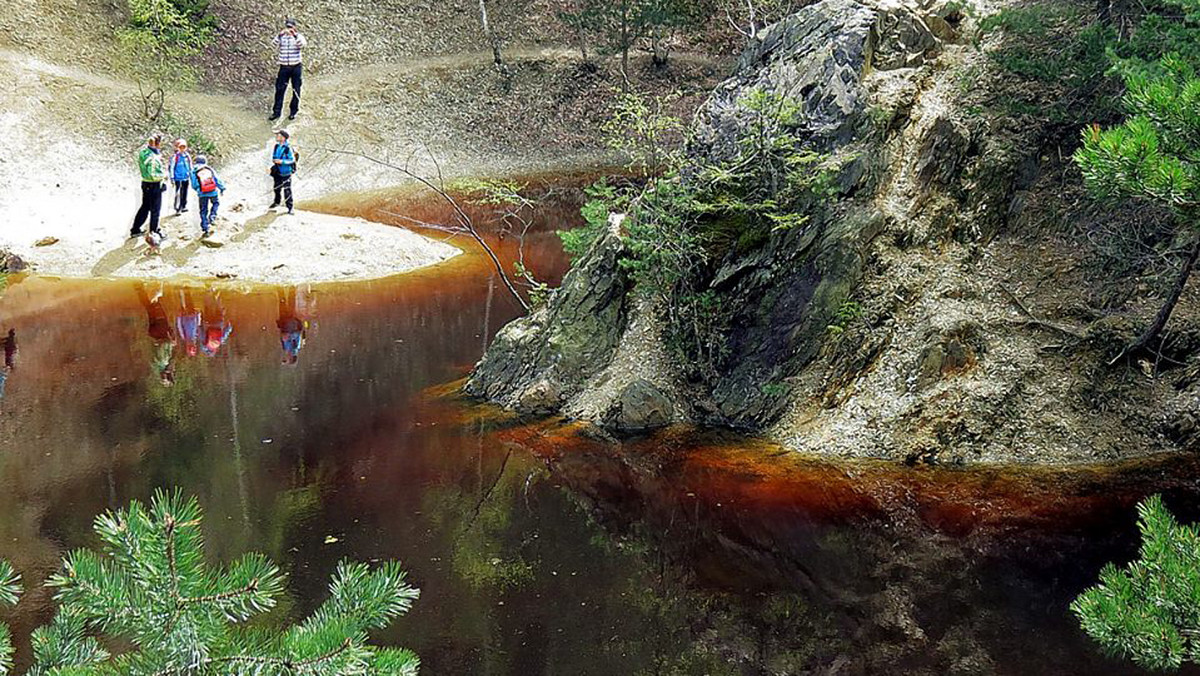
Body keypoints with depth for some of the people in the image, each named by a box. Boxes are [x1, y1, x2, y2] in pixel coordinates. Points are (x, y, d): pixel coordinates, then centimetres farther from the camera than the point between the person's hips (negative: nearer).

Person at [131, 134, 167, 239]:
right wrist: (164, 175, -13)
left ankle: (135, 230, 30)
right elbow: (152, 175, -28)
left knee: (145, 207, 22)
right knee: (155, 210, 6)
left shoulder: (144, 152, 0)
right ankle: (154, 233, 17)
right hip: (154, 186, -9)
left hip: (145, 184, 9)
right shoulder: (152, 158, -27)